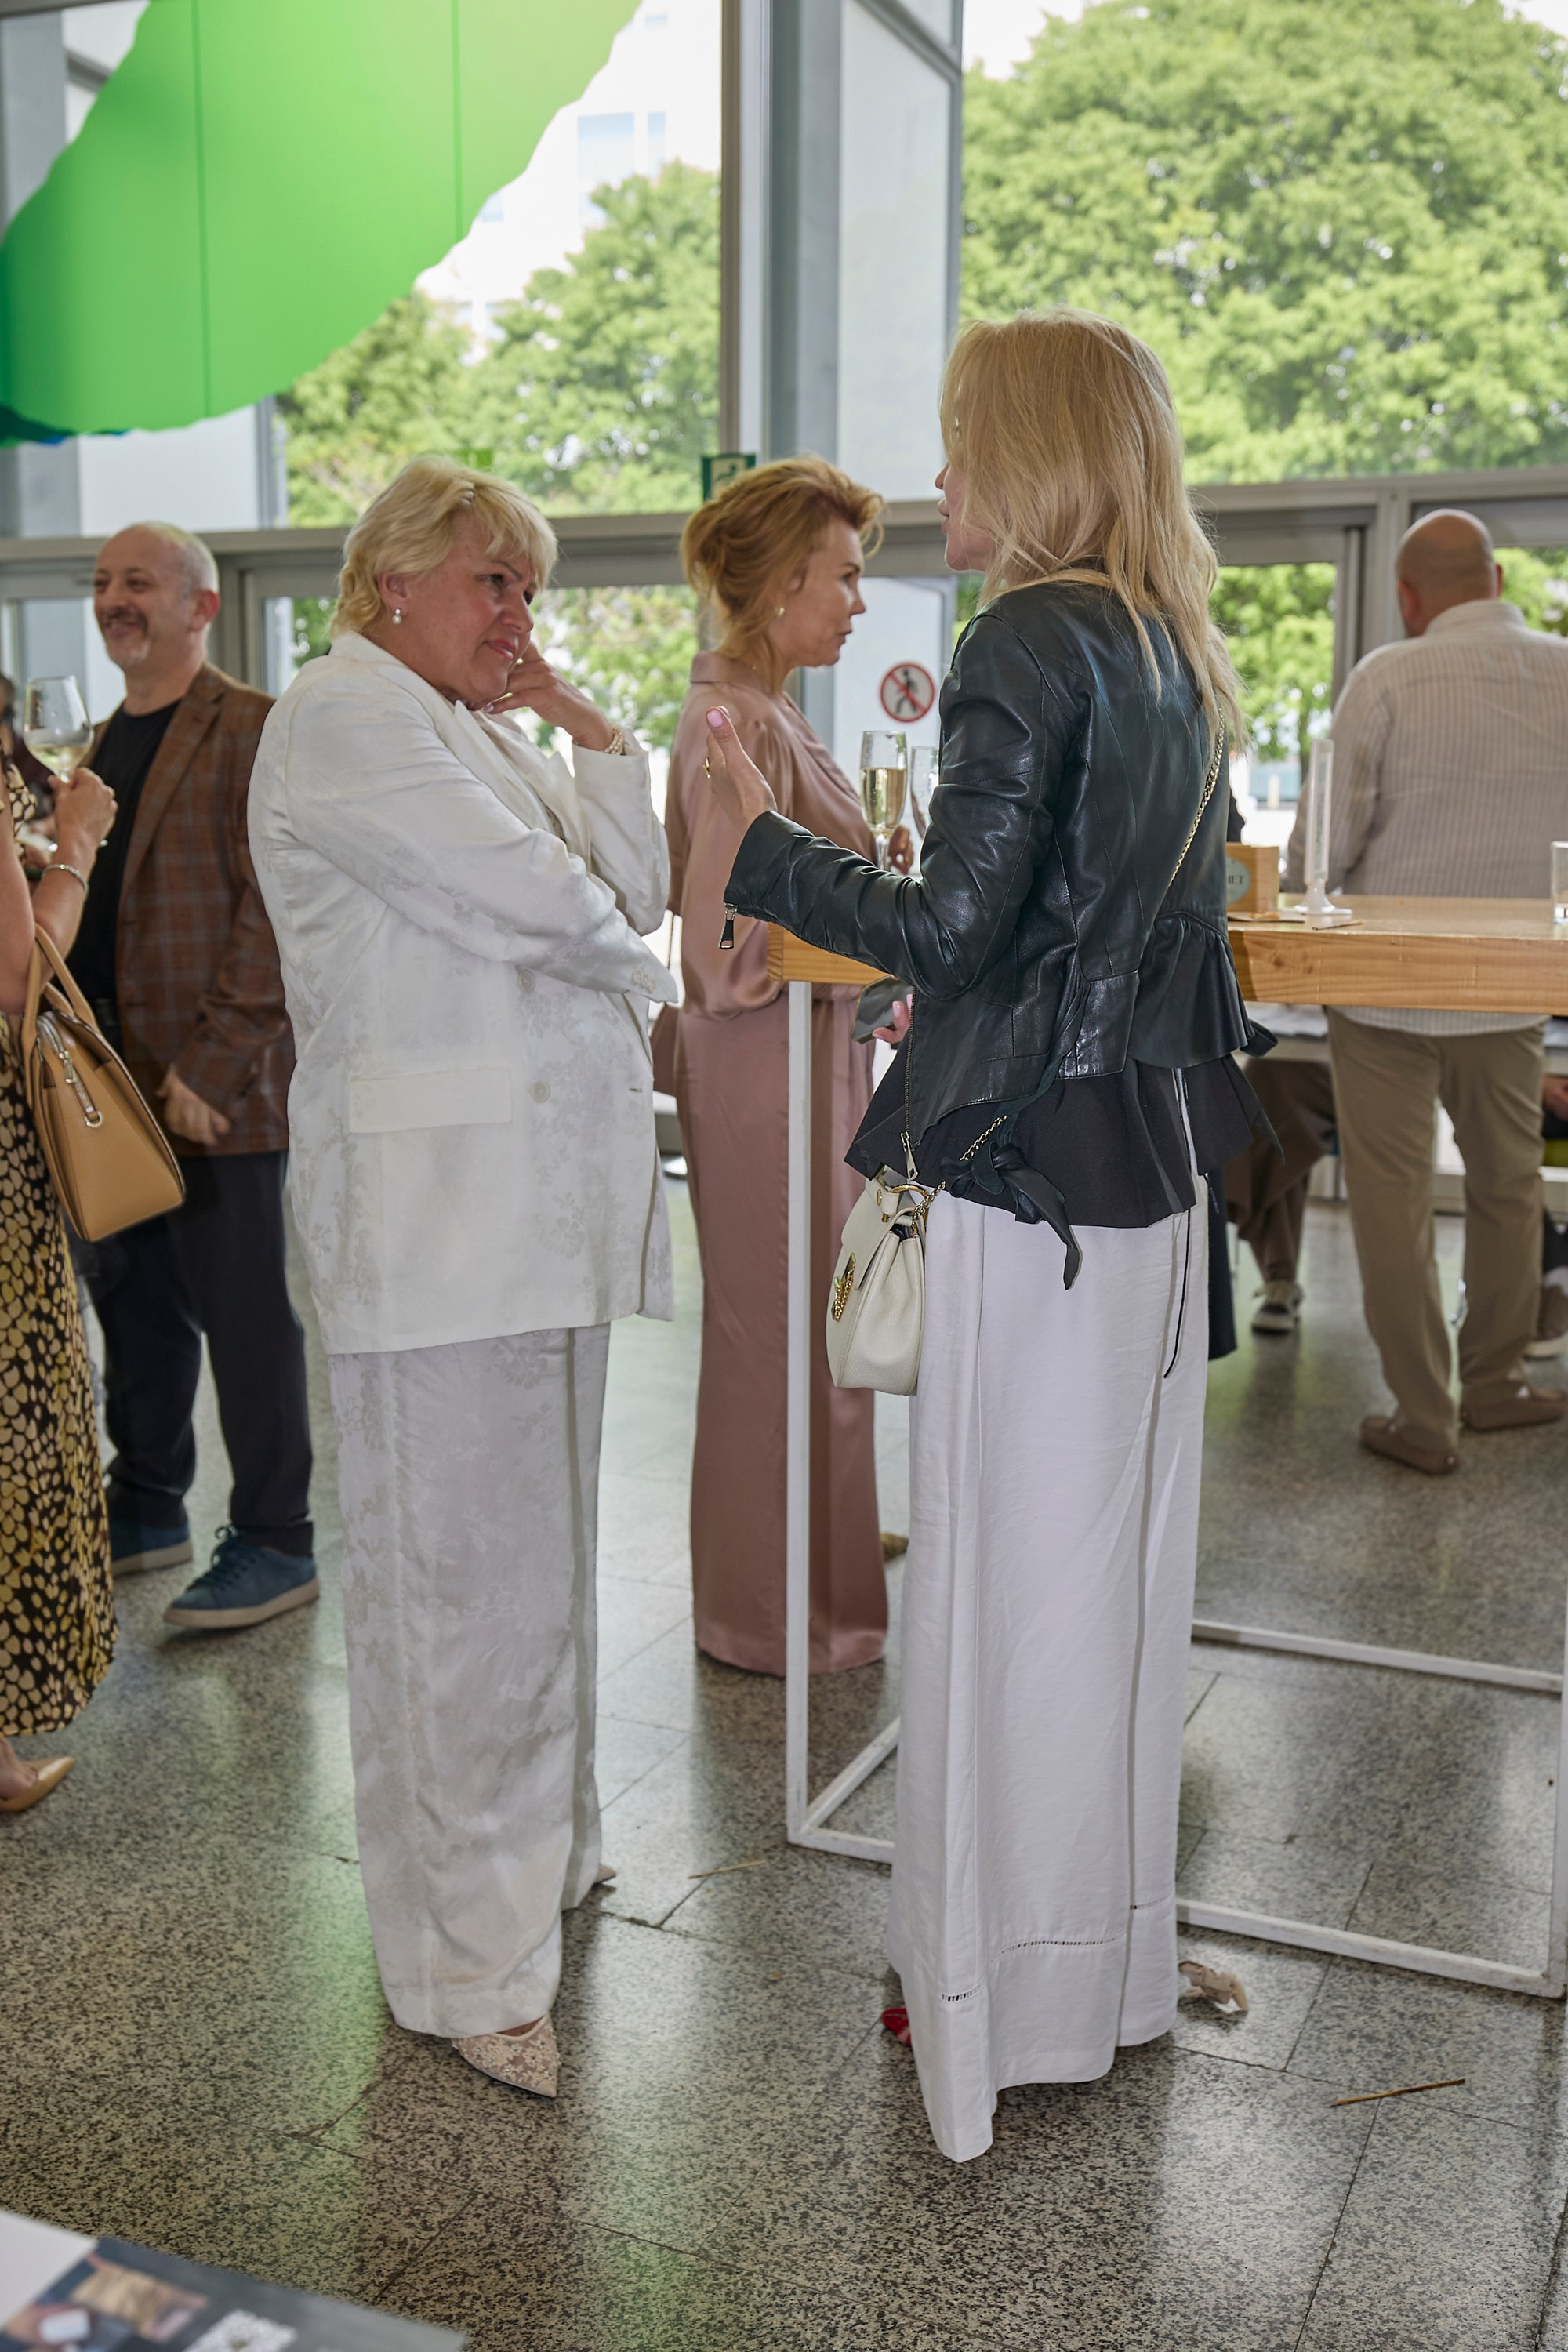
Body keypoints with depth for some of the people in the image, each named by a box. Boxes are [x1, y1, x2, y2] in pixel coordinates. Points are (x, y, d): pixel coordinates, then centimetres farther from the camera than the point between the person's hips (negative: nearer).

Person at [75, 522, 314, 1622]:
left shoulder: (253, 729, -7)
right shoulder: (108, 742, 18)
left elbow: (272, 913, -14)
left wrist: (211, 1069, -18)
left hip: (216, 1088, -8)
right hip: (113, 1079, 8)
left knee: (245, 1314, -1)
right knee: (136, 1308, 15)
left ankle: (275, 1542, 10)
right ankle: (146, 1509, 30)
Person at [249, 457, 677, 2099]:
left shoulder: (477, 731, 21)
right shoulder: (343, 716, -9)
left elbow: (633, 885, 13)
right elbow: (538, 903, -16)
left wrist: (581, 715, 8)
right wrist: (634, 962, 4)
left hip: (543, 1190, 10)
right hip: (434, 1205, -10)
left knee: (539, 1549, 17)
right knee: (453, 1579, -4)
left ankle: (533, 1853, 34)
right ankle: (465, 1965, 8)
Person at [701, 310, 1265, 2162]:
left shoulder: (1030, 643, -14)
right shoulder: (1175, 652, 13)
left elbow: (949, 931, -19)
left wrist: (760, 843, -8)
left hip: (1031, 1171, -9)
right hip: (1155, 1160, 9)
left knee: (1007, 1572, 3)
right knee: (1116, 1557, 17)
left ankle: (1009, 1999, 18)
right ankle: (1112, 1960, 33)